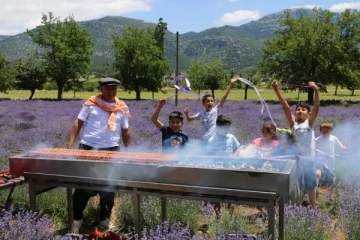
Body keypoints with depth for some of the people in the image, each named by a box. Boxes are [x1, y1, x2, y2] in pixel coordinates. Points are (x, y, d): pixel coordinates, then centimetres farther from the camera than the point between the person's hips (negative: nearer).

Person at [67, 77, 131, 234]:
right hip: (88, 149, -2)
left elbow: (125, 131, 14)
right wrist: (70, 145, -8)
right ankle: (76, 218, 19)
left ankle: (105, 219, 25)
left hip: (111, 151, 2)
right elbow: (78, 123, 0)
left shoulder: (122, 108, 6)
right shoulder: (91, 103, -1)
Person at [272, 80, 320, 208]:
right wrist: (276, 90, -21)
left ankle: (313, 209, 34)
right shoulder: (293, 123, 0)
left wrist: (316, 90, -32)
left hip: (308, 159, 0)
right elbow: (286, 107, -11)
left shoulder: (310, 122, -2)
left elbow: (317, 108, -16)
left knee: (310, 187, 14)